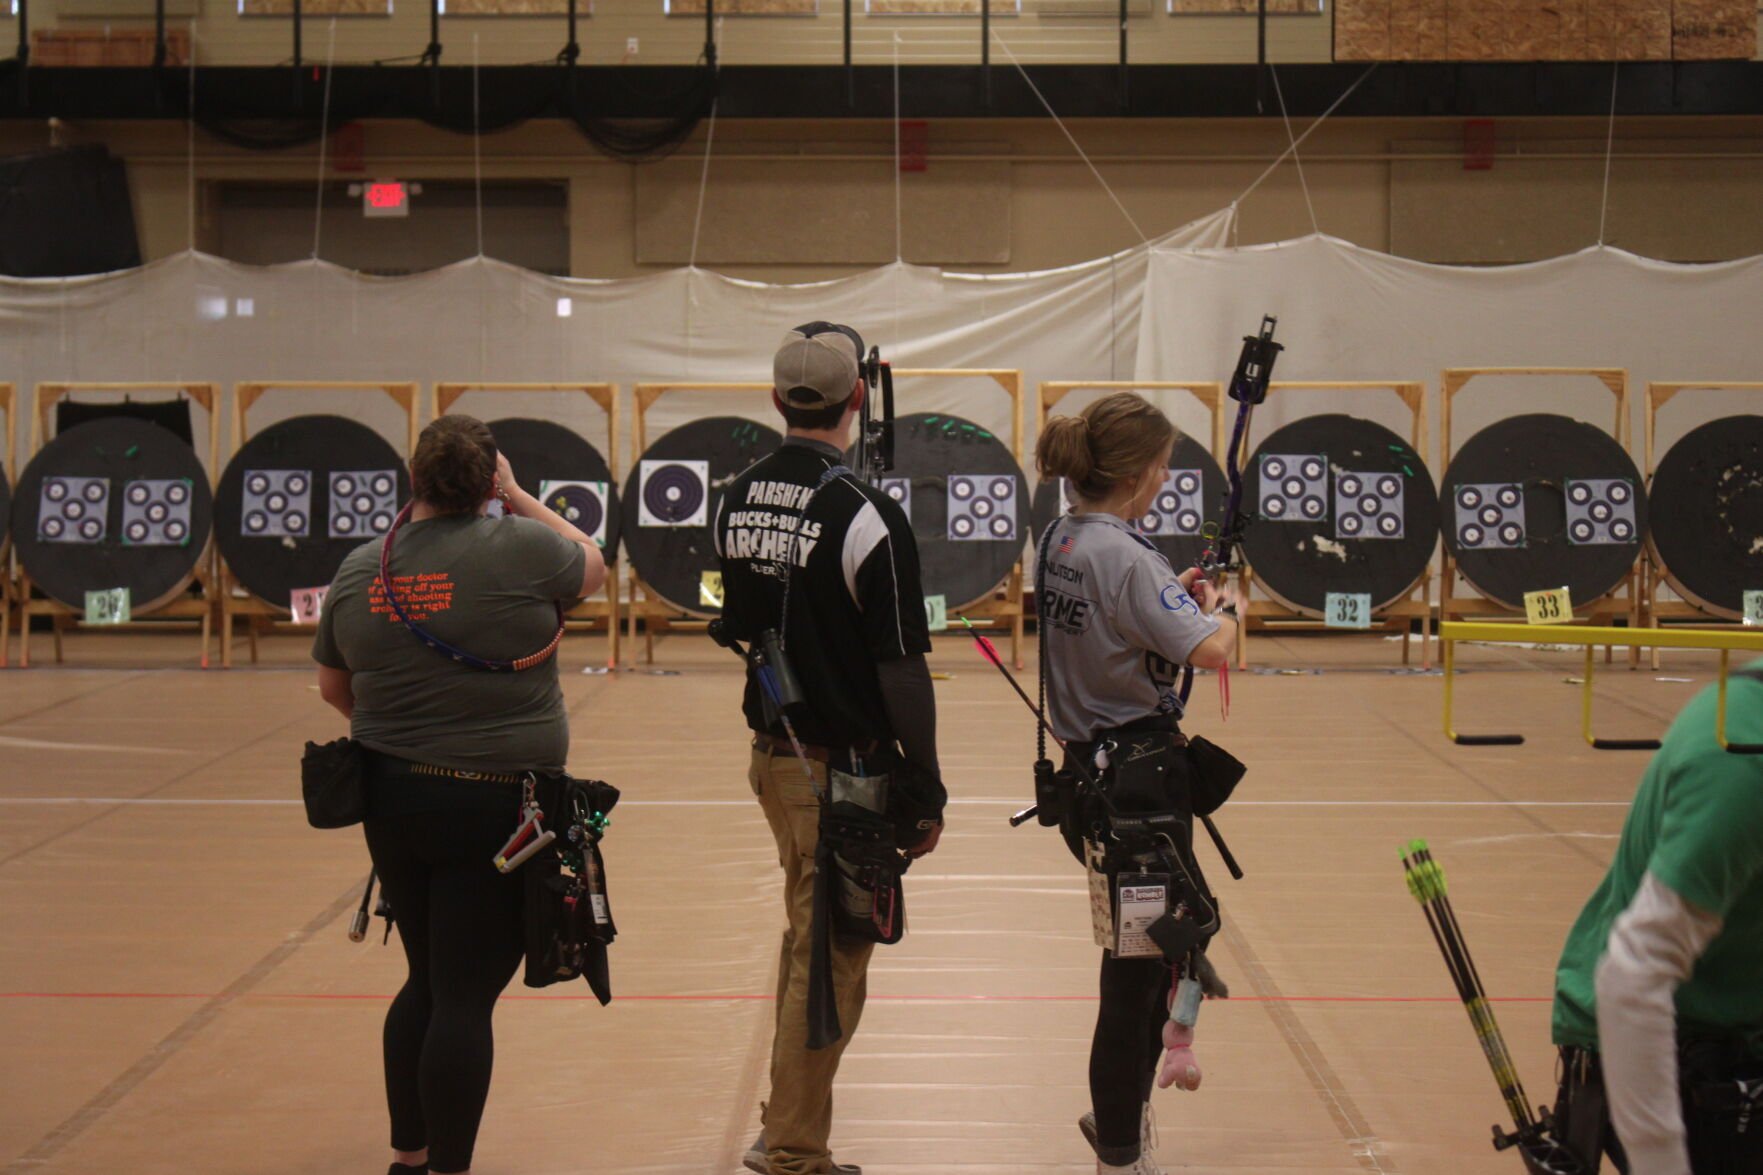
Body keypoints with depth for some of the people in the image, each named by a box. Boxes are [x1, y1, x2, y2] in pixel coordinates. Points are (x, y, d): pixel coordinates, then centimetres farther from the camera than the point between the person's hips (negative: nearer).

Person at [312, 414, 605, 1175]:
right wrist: (518, 499, 13)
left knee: (429, 982, 19)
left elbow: (334, 687, 14)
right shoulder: (519, 549, -12)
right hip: (496, 806, -5)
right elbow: (591, 565, 9)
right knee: (467, 995, -1)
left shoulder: (359, 569, 3)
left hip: (392, 800, 6)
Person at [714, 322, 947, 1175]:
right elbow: (902, 669, -17)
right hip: (844, 769, -7)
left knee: (808, 938, 23)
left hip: (771, 754, 7)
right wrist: (926, 790, -11)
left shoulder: (738, 500, 3)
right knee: (829, 961, 3)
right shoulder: (864, 515, -18)